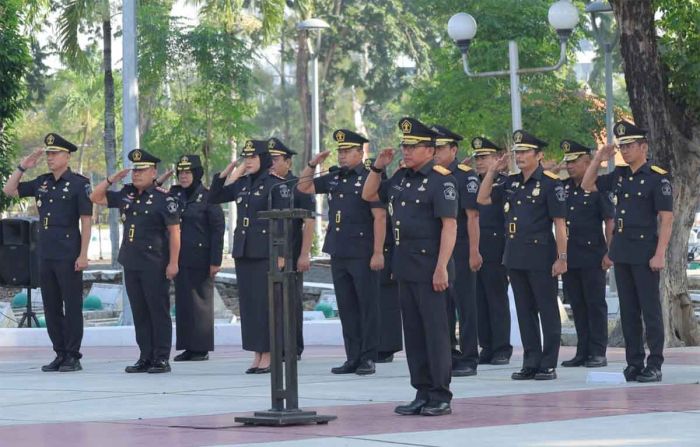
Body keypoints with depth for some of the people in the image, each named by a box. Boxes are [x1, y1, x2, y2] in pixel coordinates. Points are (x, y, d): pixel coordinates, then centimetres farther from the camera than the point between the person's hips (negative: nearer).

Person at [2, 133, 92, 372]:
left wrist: (83, 254, -14)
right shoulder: (42, 182, 11)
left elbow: (86, 221, -9)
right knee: (51, 307, 9)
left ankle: (73, 357, 3)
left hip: (68, 256, -6)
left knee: (72, 306, -2)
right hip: (45, 255, 7)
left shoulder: (79, 183, -6)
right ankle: (60, 354, 16)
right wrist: (22, 166, 5)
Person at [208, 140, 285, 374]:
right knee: (248, 303, 7)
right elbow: (213, 198, 20)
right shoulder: (241, 184, 12)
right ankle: (257, 354, 13)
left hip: (265, 252, -7)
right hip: (243, 251, 7)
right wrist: (224, 175, 6)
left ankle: (268, 356, 1)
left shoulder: (274, 185, -6)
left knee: (265, 303, -5)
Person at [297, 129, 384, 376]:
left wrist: (378, 253, -17)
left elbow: (380, 217, -13)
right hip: (338, 254, 7)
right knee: (346, 308, 9)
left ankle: (368, 358, 3)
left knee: (367, 307, -1)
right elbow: (303, 187, 21)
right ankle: (353, 358, 15)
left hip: (362, 255, -7)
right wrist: (313, 163, 7)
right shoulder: (334, 179, 13)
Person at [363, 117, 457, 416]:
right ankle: (423, 394, 17)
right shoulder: (402, 178, 14)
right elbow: (369, 195, 26)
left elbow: (450, 225, -16)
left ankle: (441, 397, 2)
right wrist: (378, 167, 10)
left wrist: (442, 267, -22)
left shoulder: (440, 180, -11)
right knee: (413, 332, 10)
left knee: (435, 331, -3)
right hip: (405, 266, 8)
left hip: (430, 267, -8)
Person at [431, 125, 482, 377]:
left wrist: (474, 252, -17)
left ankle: (469, 360, 3)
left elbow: (472, 216, -13)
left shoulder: (465, 176, -8)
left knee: (465, 306, -2)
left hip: (459, 252, -7)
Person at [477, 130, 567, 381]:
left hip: (541, 257, -7)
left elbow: (559, 223, -10)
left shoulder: (550, 183, -8)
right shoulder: (511, 183, 12)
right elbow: (482, 199, 17)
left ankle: (549, 365, 4)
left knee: (547, 311, 0)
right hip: (515, 256, 7)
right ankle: (531, 363, 15)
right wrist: (492, 171, 8)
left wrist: (562, 257, -14)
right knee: (525, 312, 9)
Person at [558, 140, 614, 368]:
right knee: (577, 306, 10)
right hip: (569, 257, 6)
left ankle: (598, 352, 3)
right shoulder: (563, 187, 12)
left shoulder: (598, 187, -5)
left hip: (592, 258, -6)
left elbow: (609, 221, -7)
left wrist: (609, 253, -13)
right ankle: (582, 352, 15)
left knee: (595, 304, -1)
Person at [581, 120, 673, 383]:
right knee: (628, 311, 9)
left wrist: (660, 254, -18)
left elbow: (666, 219, -12)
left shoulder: (658, 178, -8)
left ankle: (654, 366, 0)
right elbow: (587, 185, 21)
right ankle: (634, 363, 14)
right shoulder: (619, 176, 11)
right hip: (621, 252, 7)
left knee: (650, 310, -3)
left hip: (645, 254, -7)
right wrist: (598, 159, 7)